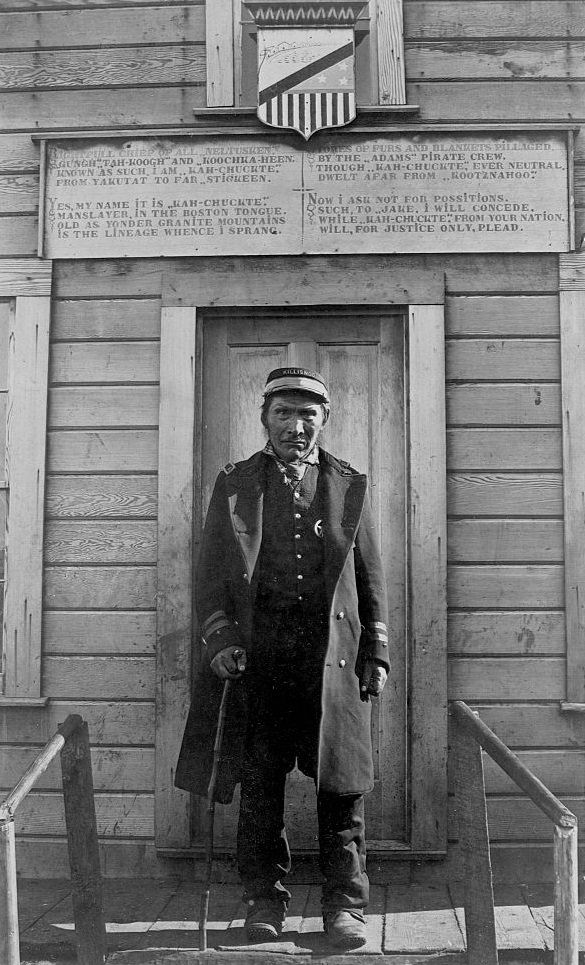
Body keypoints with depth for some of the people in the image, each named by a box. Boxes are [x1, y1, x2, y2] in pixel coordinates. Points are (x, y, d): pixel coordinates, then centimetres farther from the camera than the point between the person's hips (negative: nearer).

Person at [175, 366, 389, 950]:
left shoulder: (350, 487, 11)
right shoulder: (234, 486, 9)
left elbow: (371, 580, 12)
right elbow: (209, 576, 7)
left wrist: (376, 655, 7)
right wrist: (220, 640, -5)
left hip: (333, 657, 0)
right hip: (257, 657, 0)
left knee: (341, 787, 3)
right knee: (259, 787, 6)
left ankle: (345, 906, 16)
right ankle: (264, 902, 21)